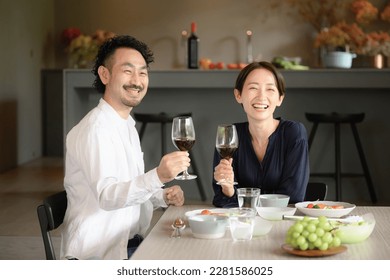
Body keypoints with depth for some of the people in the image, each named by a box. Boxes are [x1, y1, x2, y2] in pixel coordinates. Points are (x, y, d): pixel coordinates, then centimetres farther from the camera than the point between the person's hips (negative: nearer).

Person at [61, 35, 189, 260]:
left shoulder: (127, 125, 15)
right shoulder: (95, 129, -16)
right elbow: (107, 196, -28)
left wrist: (164, 197, 3)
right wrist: (158, 177, -42)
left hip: (130, 243, 9)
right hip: (99, 253, -9)